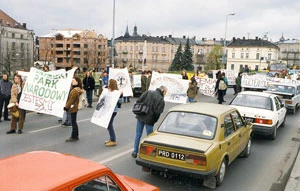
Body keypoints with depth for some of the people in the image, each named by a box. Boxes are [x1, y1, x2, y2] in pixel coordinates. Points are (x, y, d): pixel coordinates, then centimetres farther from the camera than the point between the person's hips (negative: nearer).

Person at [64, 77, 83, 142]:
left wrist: (66, 107, -12)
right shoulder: (78, 90, 10)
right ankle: (76, 136, 24)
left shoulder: (75, 91, -20)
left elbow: (71, 100, -19)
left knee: (73, 123, -1)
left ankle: (73, 137, 7)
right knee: (74, 122, 16)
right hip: (74, 108, 10)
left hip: (73, 108, -10)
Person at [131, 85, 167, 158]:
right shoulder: (161, 100, -9)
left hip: (140, 117, 4)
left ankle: (135, 152, 21)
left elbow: (138, 101, -2)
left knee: (138, 135, 14)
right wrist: (154, 121, 1)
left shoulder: (148, 92, 2)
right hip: (149, 119, -4)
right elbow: (158, 112, -14)